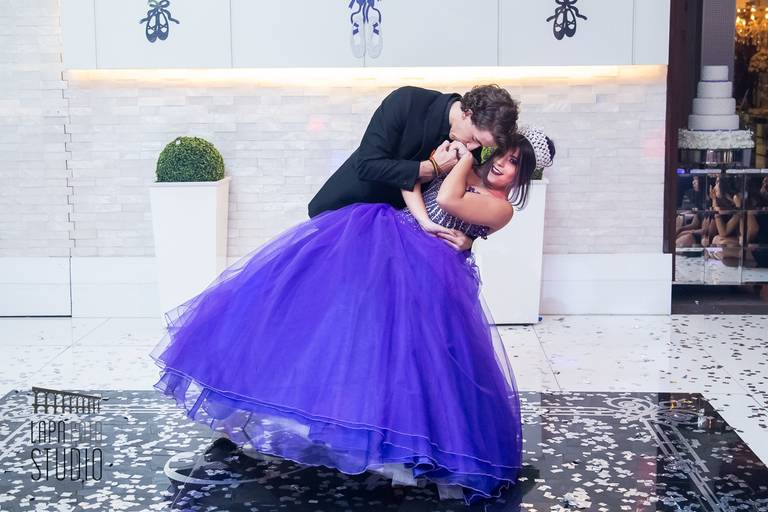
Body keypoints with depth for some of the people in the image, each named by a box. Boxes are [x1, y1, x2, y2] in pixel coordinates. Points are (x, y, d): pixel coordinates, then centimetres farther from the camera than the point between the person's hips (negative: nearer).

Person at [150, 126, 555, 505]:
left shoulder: (501, 207, 2)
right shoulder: (458, 170, 17)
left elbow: (448, 199, -14)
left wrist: (465, 159, 1)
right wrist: (422, 220, -8)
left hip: (423, 272, -4)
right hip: (372, 239, 4)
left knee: (415, 344, -17)